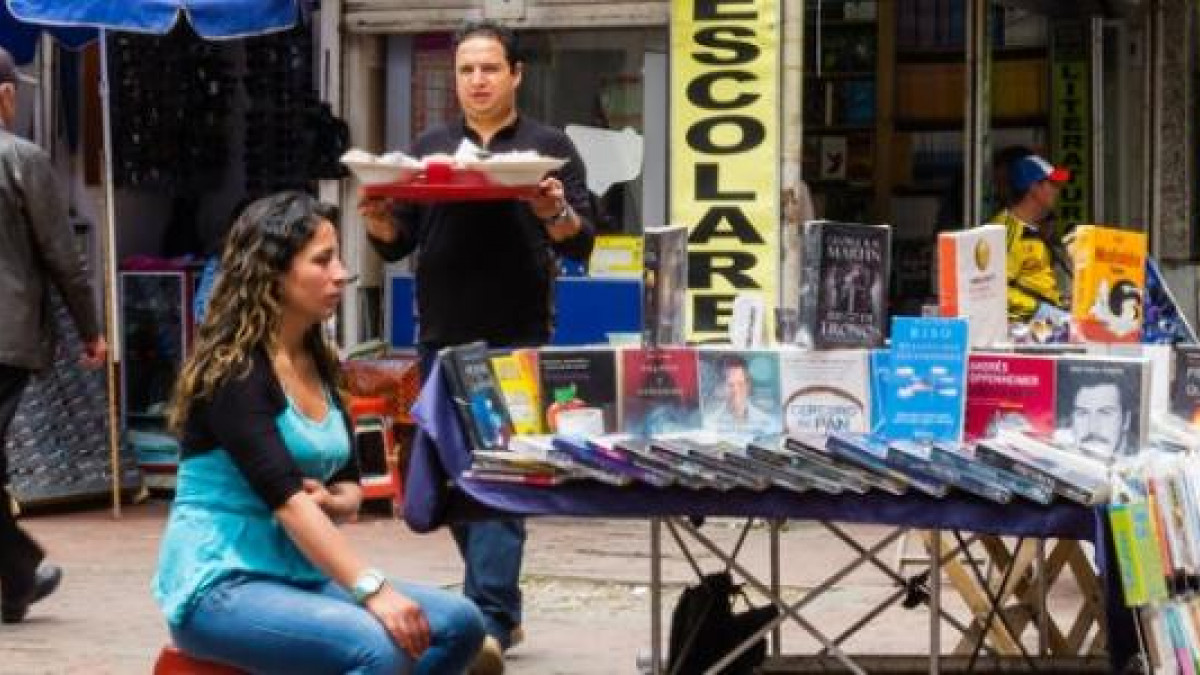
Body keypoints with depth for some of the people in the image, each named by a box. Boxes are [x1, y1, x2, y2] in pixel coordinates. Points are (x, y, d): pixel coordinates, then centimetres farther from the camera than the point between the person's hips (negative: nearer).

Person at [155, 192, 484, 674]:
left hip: (298, 576, 8)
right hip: (220, 584, -8)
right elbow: (283, 494, -25)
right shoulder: (232, 371, -14)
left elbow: (350, 485, 15)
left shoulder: (317, 363, 11)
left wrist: (331, 503, -11)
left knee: (458, 625, -7)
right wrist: (372, 590, -34)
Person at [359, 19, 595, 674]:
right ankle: (503, 607, 20)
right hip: (442, 336, 4)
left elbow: (582, 244, -1)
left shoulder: (549, 147, 5)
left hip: (517, 339, -4)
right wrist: (378, 222, -10)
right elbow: (398, 242, 12)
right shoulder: (429, 148, 14)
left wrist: (557, 215, -22)